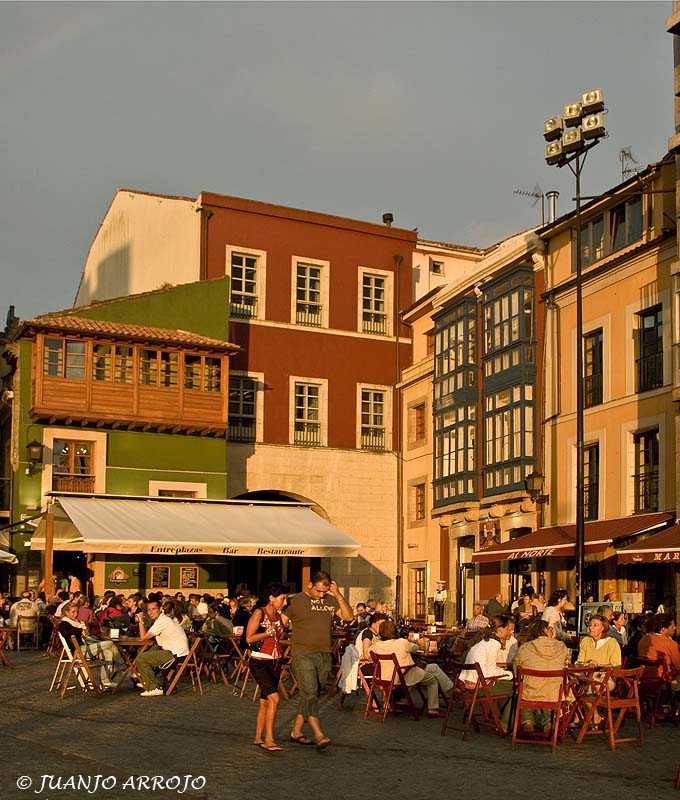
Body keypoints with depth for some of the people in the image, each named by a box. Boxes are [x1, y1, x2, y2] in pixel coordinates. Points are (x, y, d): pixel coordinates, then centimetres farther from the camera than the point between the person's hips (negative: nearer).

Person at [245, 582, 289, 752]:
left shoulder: (279, 616, 11)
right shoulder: (259, 613, -10)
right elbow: (249, 638, -15)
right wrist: (270, 632, -20)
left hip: (275, 662, 7)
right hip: (259, 663, -7)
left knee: (265, 702, 11)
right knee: (274, 698, -19)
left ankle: (258, 737, 21)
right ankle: (269, 739, -15)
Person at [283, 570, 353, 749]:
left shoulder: (330, 601, 8)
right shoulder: (295, 601, -3)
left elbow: (349, 617, -1)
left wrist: (338, 595, -9)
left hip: (324, 656, 5)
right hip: (302, 655, -5)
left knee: (311, 695, 9)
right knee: (310, 694, -14)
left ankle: (296, 731, 21)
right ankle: (319, 735, -18)